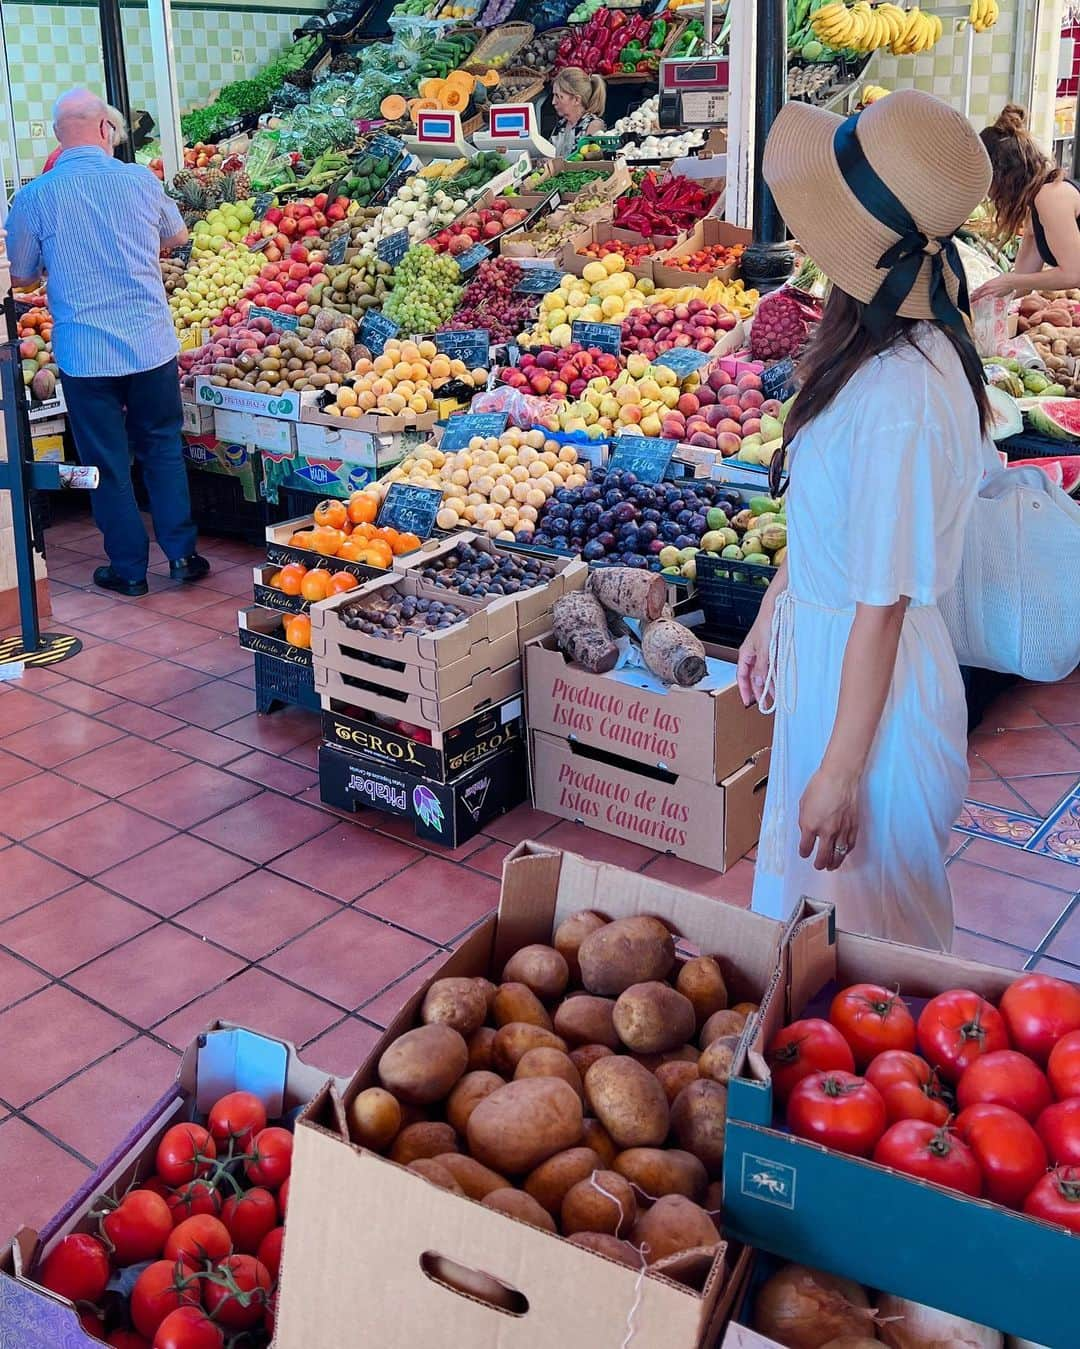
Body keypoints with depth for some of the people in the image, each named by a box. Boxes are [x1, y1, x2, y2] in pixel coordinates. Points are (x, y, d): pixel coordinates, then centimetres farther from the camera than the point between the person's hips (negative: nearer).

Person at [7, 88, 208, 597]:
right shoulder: (141, 180, -1)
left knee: (107, 463, 9)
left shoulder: (34, 197, -6)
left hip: (84, 355, -1)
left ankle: (129, 568, 16)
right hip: (152, 345, 1)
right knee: (163, 449, 15)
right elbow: (177, 236, 18)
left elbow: (20, 275, 5)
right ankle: (182, 555, 17)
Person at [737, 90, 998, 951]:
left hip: (870, 684, -9)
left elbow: (882, 605, -25)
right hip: (820, 641, 9)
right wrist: (774, 615, 19)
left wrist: (841, 773, -18)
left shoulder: (902, 397, -30)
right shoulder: (872, 341, -2)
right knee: (805, 893, 28)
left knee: (867, 941, 14)